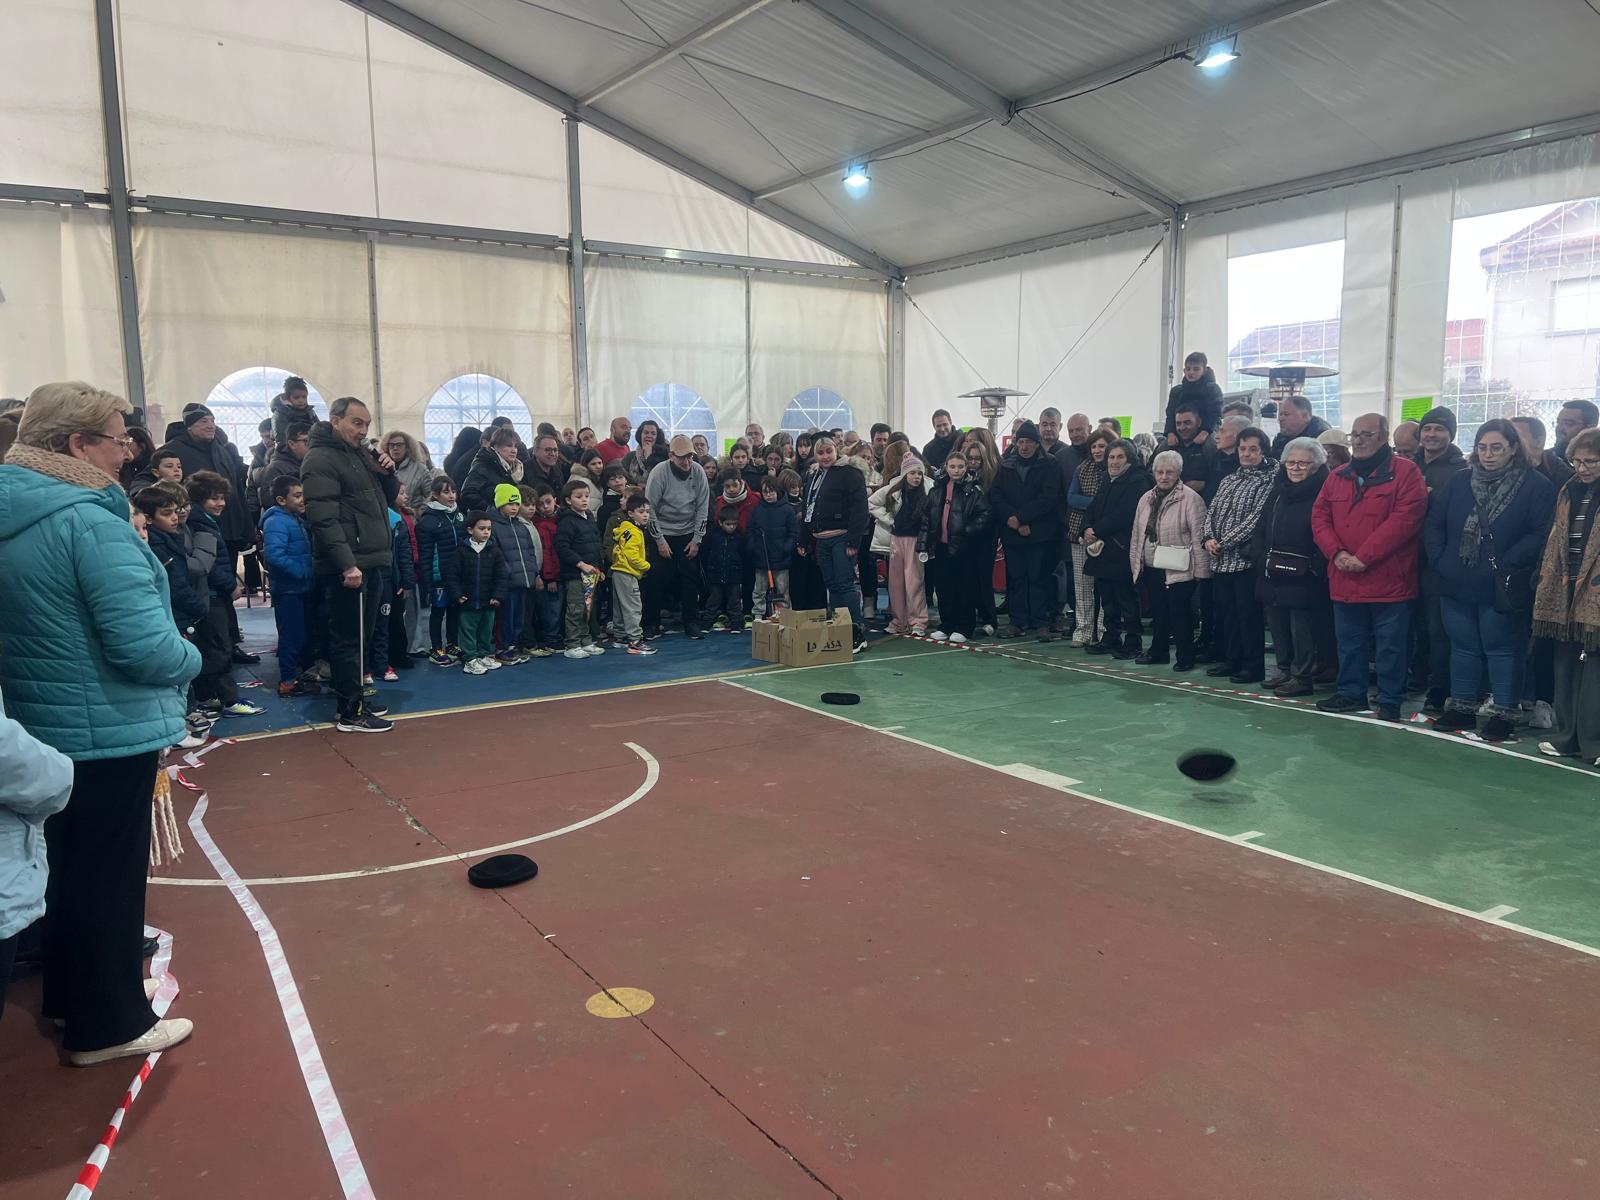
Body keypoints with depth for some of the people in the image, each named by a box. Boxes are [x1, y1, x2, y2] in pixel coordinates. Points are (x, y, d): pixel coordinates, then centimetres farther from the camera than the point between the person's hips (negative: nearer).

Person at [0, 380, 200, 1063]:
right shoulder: (90, 522, -23)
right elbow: (145, 644, -27)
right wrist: (189, 661, -7)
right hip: (107, 731, -9)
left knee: (70, 864, 23)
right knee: (111, 873, 6)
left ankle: (70, 993, 40)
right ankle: (109, 1025, 20)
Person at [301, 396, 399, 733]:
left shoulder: (363, 455, 18)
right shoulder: (320, 459, -10)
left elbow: (388, 499, 25)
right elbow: (323, 518, -19)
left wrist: (386, 473, 4)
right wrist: (346, 564, -24)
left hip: (373, 562, 9)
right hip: (346, 568, -9)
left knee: (359, 635, 17)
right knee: (347, 638, -5)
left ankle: (355, 695, 28)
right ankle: (351, 713, 0)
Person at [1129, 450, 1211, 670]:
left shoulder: (1190, 498, -10)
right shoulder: (1147, 499, 12)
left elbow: (1198, 536, -13)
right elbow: (1137, 533, 17)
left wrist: (1199, 568, -15)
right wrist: (1135, 561, 15)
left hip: (1179, 568, -6)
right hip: (1152, 568, 7)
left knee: (1180, 612, -2)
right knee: (1158, 610, 15)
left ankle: (1185, 656, 9)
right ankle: (1158, 651, 27)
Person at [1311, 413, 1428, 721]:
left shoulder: (1405, 472, -5)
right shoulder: (1338, 476, 12)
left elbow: (1404, 519, -15)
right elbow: (1319, 516, 8)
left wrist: (1364, 557, -17)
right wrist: (1336, 553, -9)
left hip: (1389, 580, -5)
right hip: (1344, 580, 5)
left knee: (1390, 646, 3)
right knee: (1349, 644, 15)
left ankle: (1390, 701, 13)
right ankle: (1350, 693, 27)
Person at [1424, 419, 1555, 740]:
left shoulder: (1536, 485, -5)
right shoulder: (1459, 481, 7)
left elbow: (1540, 533, -13)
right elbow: (1434, 524, 8)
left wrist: (1504, 564, -18)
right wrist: (1439, 560, -3)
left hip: (1502, 590, -4)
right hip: (1457, 585, 4)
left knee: (1501, 649, 5)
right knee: (1463, 646, 14)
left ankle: (1503, 712, 17)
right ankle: (1462, 707, 26)